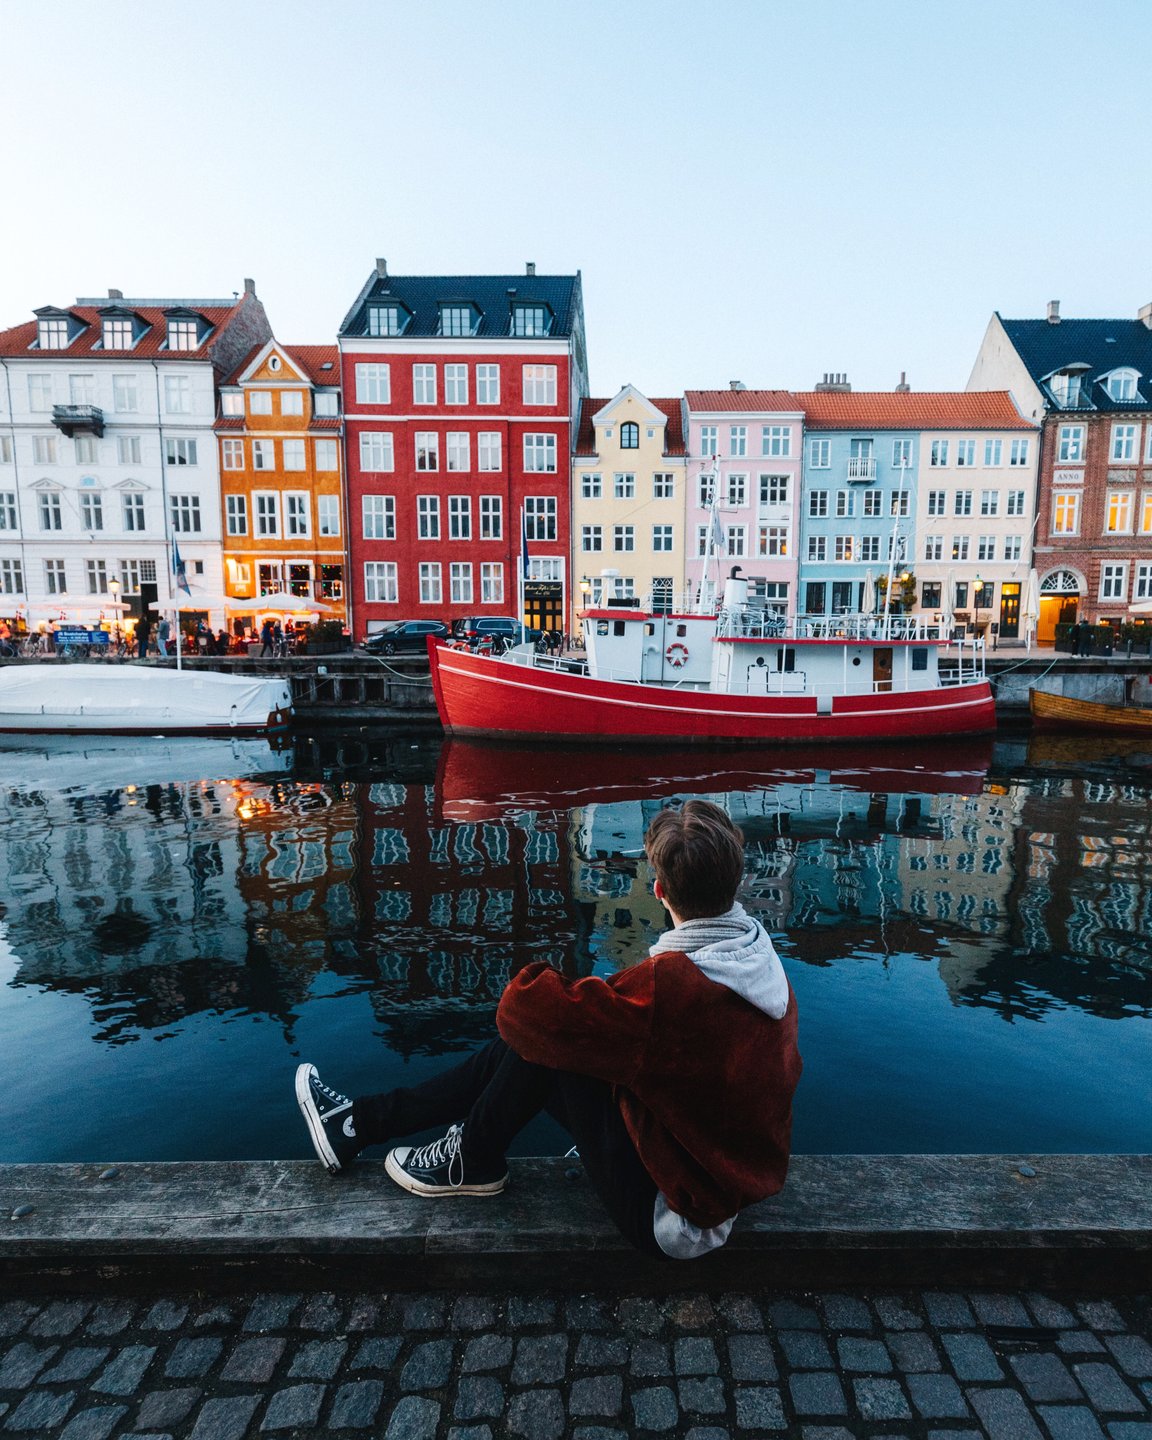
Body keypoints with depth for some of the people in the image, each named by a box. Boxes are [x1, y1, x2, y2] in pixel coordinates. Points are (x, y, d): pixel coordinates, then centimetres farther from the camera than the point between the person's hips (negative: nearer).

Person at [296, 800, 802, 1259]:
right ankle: (361, 1120, 19)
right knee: (520, 1046, 4)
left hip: (671, 1217, -8)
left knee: (535, 1034, -10)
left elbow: (523, 1007, -31)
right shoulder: (763, 960, -6)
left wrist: (541, 979, -7)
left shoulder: (673, 983, -33)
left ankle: (472, 1161, 15)